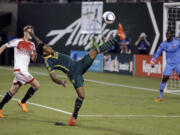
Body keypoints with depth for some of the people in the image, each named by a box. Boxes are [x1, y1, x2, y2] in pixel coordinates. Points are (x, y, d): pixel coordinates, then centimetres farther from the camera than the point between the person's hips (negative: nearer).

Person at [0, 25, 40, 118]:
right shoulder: (18, 42, -6)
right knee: (36, 85, -12)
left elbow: (33, 59, 10)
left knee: (13, 91, 10)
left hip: (24, 71, 7)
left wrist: (35, 53, -9)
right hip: (19, 69, -7)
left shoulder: (32, 45, 12)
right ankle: (23, 102, 2)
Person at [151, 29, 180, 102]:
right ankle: (160, 96, 1)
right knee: (164, 79, -7)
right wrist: (153, 60, -2)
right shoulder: (163, 44, 3)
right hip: (169, 64, 2)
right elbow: (157, 53, 9)